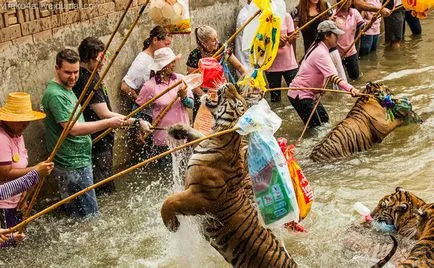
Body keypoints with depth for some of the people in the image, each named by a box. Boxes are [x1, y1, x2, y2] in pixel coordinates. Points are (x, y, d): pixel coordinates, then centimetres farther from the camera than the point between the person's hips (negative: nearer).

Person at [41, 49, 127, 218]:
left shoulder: (67, 89, 12)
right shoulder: (55, 94, -20)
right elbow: (73, 128, -27)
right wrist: (109, 123, -27)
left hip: (79, 160, 10)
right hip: (72, 166, -10)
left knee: (73, 211, 19)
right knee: (89, 214, -4)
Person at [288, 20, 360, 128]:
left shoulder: (318, 47, 9)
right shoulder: (321, 53, -23)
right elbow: (333, 76, -37)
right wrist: (350, 89, -49)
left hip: (308, 92, 10)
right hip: (300, 95, -10)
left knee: (324, 119, 13)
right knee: (316, 125, -12)